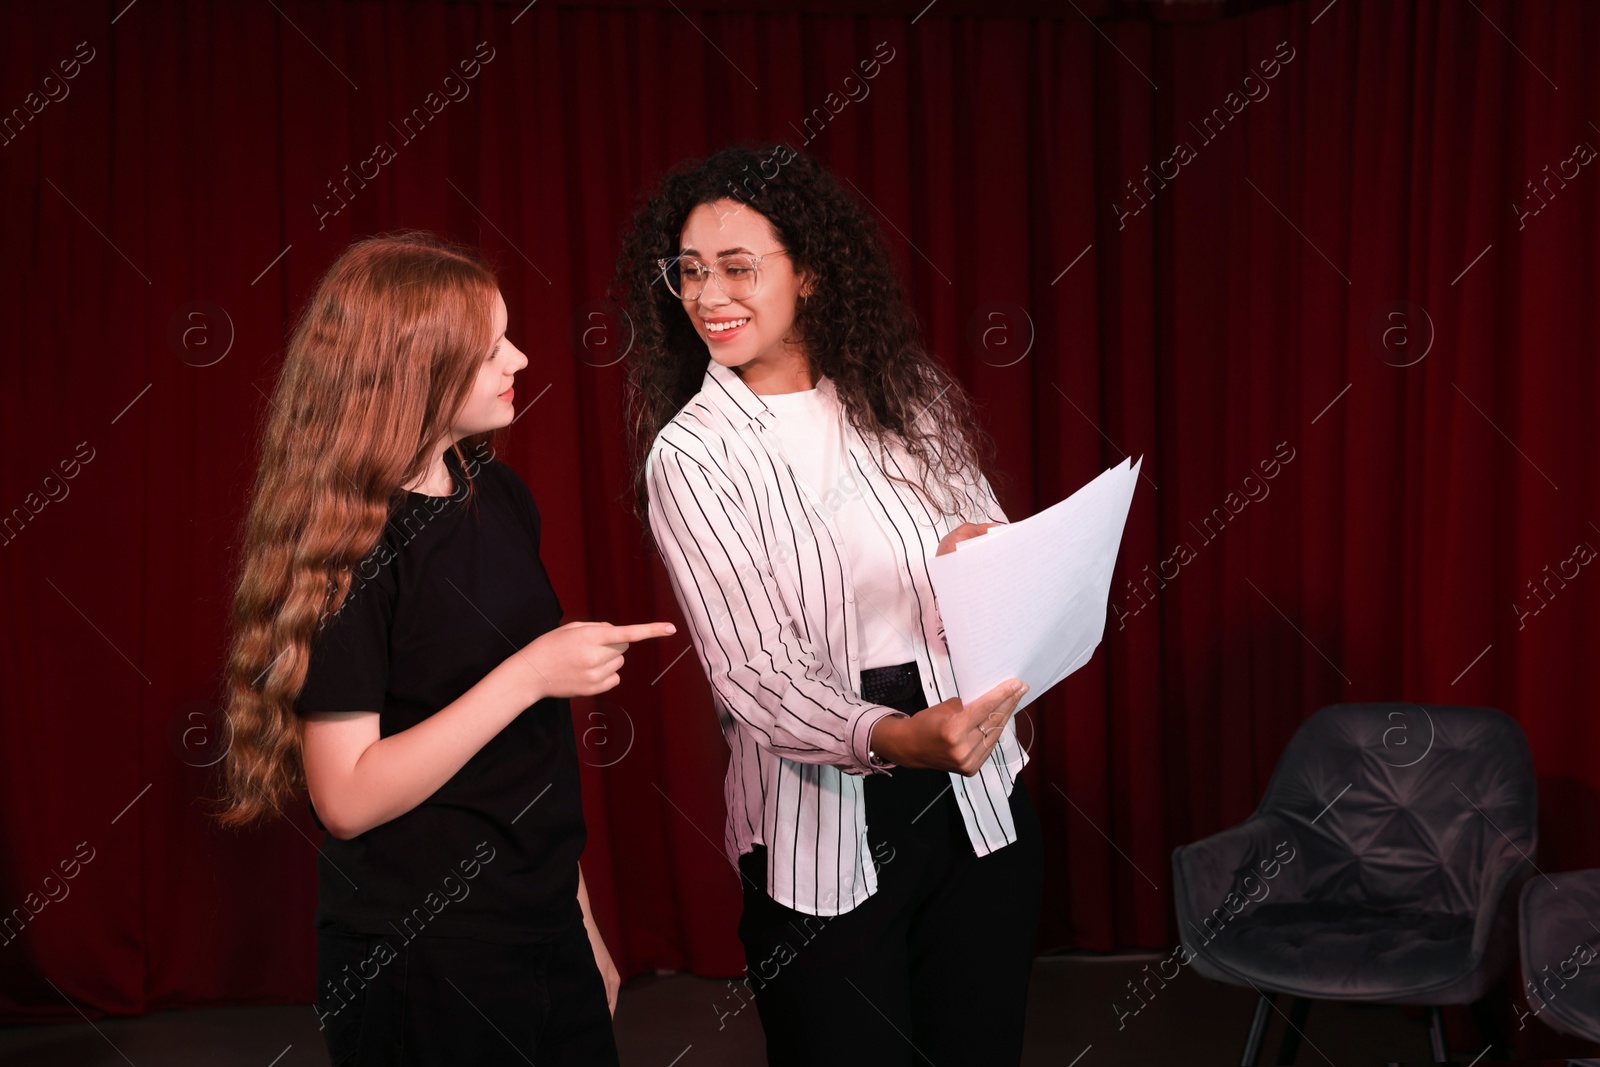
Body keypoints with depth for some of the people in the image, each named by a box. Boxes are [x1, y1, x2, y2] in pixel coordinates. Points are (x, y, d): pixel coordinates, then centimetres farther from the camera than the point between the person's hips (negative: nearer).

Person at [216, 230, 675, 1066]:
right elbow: (347, 797, -21)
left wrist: (581, 921, 13)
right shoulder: (349, 543, -18)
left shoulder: (496, 495, 3)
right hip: (419, 965, -7)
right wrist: (526, 675, -25)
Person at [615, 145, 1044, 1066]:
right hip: (822, 827, -3)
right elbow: (753, 677, -16)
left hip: (979, 796, 4)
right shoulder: (689, 456, -8)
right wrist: (893, 738, -34)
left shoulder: (905, 396, 3)